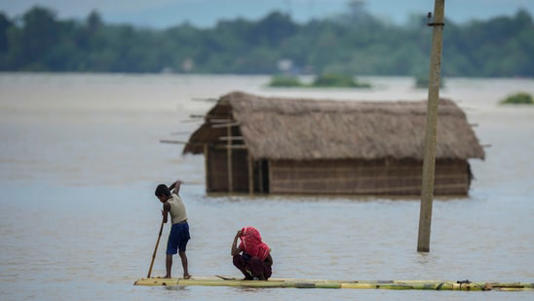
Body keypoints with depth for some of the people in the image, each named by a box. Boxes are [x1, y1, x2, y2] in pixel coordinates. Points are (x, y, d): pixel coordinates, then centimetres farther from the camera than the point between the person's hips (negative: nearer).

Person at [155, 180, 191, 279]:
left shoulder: (167, 204, -12)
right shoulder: (175, 194, 4)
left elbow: (165, 220, -6)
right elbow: (178, 182, 22)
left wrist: (163, 214, 14)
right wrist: (168, 189, 22)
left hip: (176, 227, -7)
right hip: (185, 225, 7)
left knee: (170, 252, 0)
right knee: (182, 251, 15)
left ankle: (168, 274, -4)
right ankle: (186, 273, 8)